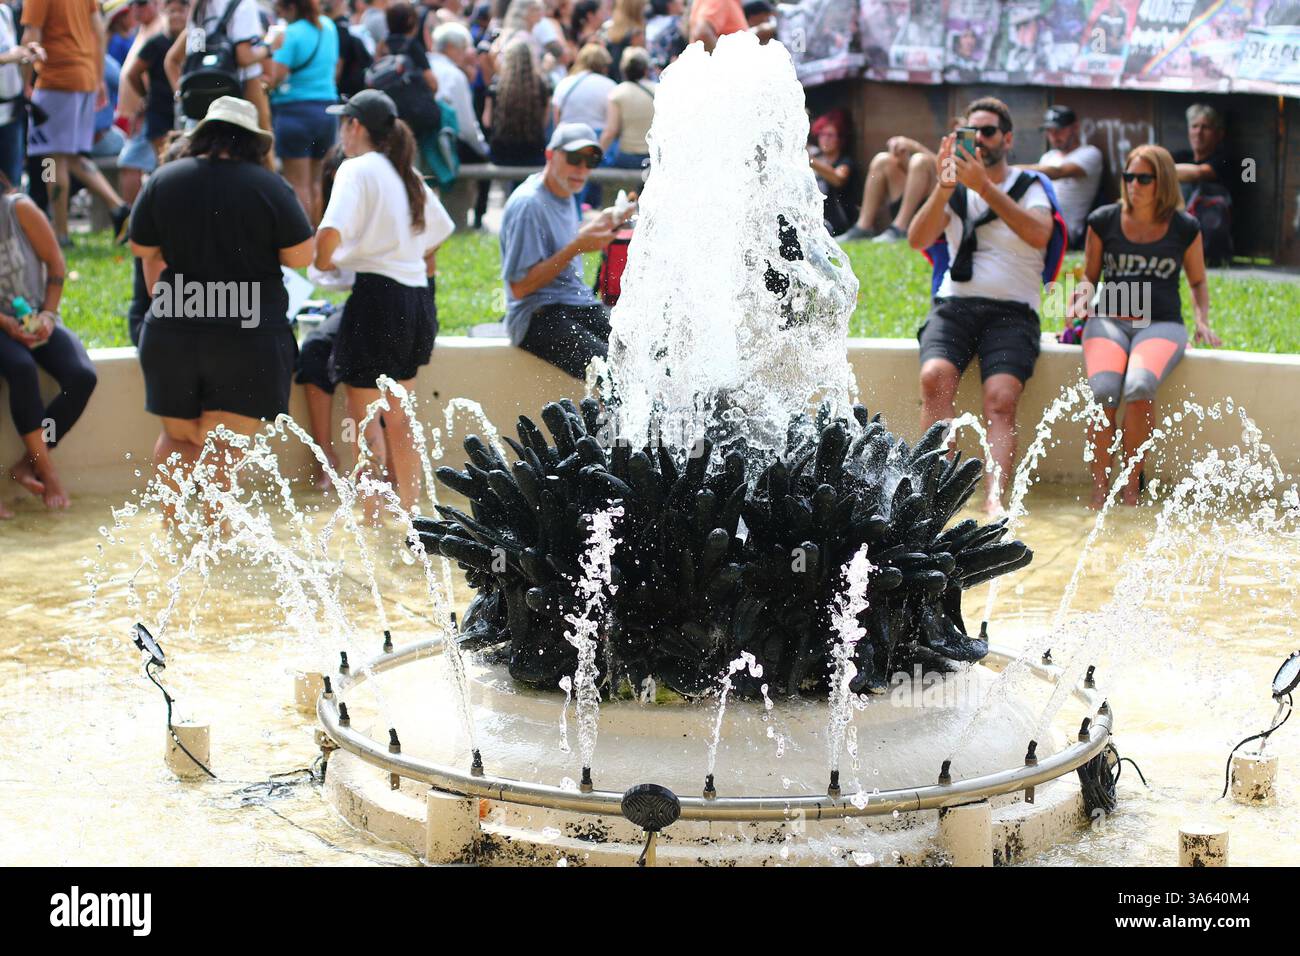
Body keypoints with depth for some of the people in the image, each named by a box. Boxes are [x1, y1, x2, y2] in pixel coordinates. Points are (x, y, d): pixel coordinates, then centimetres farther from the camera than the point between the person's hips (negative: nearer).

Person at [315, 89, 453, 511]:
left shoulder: (357, 169, -8)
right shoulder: (408, 175, 15)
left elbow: (331, 231, -22)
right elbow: (439, 232, 24)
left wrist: (323, 261, -4)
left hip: (377, 296, -8)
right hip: (418, 298, 8)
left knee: (363, 416, -1)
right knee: (398, 418, 17)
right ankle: (408, 511, 22)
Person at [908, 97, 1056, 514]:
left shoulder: (1030, 186, 11)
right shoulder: (954, 190, 18)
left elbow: (1039, 234, -12)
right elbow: (917, 240, 1)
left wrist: (984, 187, -18)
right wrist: (943, 187, -13)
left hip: (1012, 310, -1)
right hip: (955, 303, 2)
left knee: (1001, 400, -26)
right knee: (935, 377, -29)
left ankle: (995, 498, -40)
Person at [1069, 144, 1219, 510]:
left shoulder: (1184, 228, 9)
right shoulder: (1104, 221, 9)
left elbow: (1198, 281, 22)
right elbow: (1090, 276, 18)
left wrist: (1202, 321, 6)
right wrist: (1082, 292, -5)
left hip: (1161, 324, -1)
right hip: (1108, 319, 1)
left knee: (1139, 385, -35)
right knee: (1103, 389, -32)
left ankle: (1132, 483, -19)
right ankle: (1100, 487, -21)